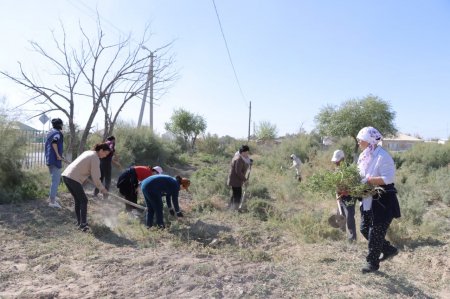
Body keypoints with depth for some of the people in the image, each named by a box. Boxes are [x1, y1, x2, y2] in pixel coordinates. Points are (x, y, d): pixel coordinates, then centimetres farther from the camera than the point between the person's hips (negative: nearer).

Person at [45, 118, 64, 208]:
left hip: (49, 159, 9)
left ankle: (51, 197, 26)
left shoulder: (50, 132, 17)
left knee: (54, 180, 20)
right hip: (55, 160, -9)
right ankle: (52, 201, -3)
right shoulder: (58, 133, -11)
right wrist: (58, 155, -24)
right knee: (56, 181, -5)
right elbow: (54, 142, -29)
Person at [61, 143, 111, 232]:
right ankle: (83, 224, -3)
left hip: (66, 175, 9)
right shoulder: (95, 158, -9)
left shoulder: (88, 152, 18)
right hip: (73, 179, -9)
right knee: (83, 200, 0)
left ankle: (79, 222, 25)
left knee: (77, 200, 18)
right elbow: (95, 177, -10)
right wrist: (102, 189, 1)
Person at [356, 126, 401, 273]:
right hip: (368, 200, 9)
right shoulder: (364, 155, 6)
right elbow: (361, 176, 13)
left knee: (376, 232, 2)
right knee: (365, 229, 14)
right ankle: (389, 249, 34)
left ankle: (372, 262, 19)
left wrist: (368, 180, -28)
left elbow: (388, 178, -25)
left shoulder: (382, 156, -20)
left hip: (383, 201, -9)